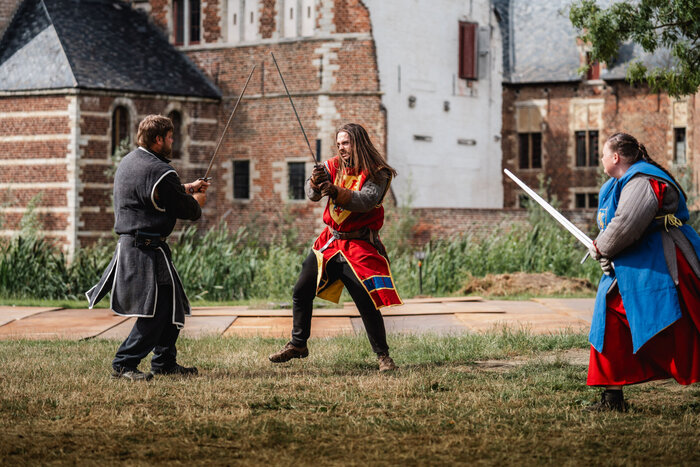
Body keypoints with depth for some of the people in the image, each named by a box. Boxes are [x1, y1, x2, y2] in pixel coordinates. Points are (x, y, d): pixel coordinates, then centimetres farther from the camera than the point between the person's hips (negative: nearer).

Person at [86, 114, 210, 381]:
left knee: (173, 306, 17)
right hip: (146, 251, -11)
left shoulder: (128, 162, 12)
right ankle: (124, 365, -9)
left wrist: (186, 188, 26)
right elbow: (185, 209, -10)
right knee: (156, 311, -10)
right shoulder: (158, 171, -18)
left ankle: (164, 362, 25)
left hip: (129, 245, 11)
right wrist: (197, 202, 13)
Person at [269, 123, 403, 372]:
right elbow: (312, 193, -9)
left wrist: (335, 191, -38)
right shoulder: (333, 166, 3)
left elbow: (365, 201, -25)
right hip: (329, 241, 5)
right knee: (301, 292, 8)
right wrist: (316, 183, -33)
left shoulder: (376, 174, -10)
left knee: (368, 303, -10)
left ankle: (383, 355, 4)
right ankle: (298, 344, 24)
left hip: (359, 247, -5)